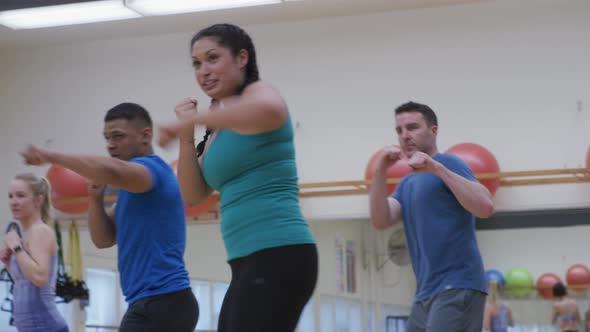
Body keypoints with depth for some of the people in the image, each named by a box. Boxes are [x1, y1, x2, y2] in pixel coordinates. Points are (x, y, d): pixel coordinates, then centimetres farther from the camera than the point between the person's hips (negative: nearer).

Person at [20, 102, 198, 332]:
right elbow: (104, 239, 17)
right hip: (160, 303, 10)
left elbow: (111, 171, -34)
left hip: (160, 304, -10)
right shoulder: (133, 186, 20)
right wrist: (96, 197, 0)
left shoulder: (152, 168, -11)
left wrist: (50, 156, -23)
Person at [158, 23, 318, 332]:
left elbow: (269, 111, -31)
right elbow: (193, 195, 15)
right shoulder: (221, 127, 21)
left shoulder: (257, 92, -4)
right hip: (250, 263, 9)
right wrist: (187, 135, 3)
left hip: (278, 256, -9)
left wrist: (192, 120, -26)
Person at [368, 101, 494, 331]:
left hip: (457, 288, -8)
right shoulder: (406, 184, 19)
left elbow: (485, 207, -19)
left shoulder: (447, 164, -3)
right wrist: (379, 173, -9)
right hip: (426, 293, 8)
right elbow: (380, 222, 2)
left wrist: (437, 168, -22)